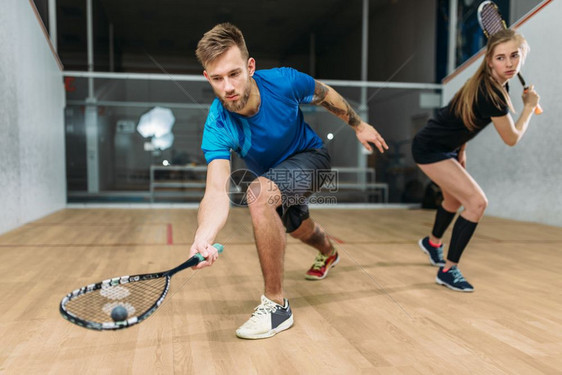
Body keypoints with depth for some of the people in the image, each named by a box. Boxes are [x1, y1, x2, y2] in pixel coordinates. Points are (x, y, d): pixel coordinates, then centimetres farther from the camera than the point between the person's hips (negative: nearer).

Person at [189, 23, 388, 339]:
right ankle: (328, 253, 71)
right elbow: (217, 189, -45)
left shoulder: (284, 81, -31)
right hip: (272, 175, 4)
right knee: (298, 228, 30)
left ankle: (276, 304, -23)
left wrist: (359, 125, 2)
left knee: (259, 194, -35)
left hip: (310, 157, -3)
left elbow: (325, 94, -8)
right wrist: (203, 238, -64)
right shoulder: (218, 127, -32)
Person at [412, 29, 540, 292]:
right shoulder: (492, 94, -28)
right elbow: (512, 138, -15)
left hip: (442, 146, 10)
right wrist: (530, 106, -4)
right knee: (477, 202, -17)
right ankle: (448, 270, -7)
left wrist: (461, 151, 12)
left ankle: (432, 242, 55)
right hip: (430, 149, -10)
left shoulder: (491, 84, 0)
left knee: (455, 199, 27)